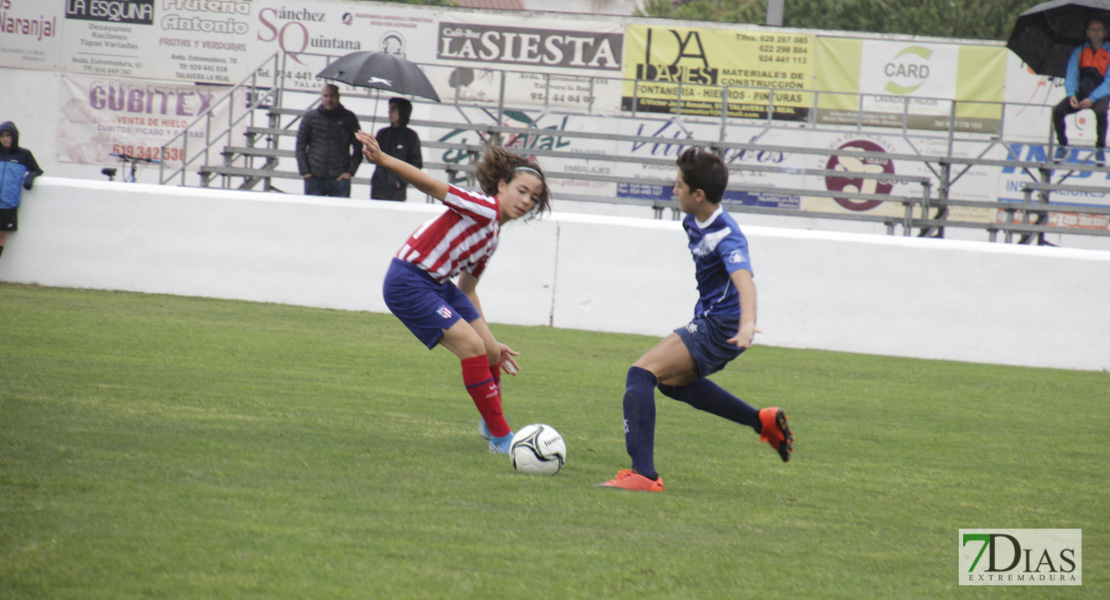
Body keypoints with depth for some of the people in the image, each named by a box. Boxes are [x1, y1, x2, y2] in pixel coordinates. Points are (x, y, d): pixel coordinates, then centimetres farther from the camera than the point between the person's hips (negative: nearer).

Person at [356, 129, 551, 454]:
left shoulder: (493, 235, 13)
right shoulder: (484, 208, -14)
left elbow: (467, 290, 18)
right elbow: (434, 187, -26)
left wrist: (492, 345, 20)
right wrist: (383, 160, -40)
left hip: (438, 285, 10)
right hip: (408, 283, -10)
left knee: (489, 352, 10)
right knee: (472, 347, -16)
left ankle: (491, 423, 33)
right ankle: (501, 437, -9)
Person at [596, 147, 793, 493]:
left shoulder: (725, 236, -25)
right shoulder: (694, 222, 3)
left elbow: (744, 279, -42)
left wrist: (747, 324, -60)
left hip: (722, 327, -11)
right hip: (709, 320, 11)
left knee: (642, 373, -22)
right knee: (671, 381, 34)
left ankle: (643, 474, -32)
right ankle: (764, 422, 37)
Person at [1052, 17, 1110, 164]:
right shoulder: (1079, 52, 7)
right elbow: (1071, 76, 1)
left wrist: (1092, 99, -24)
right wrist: (1071, 95, -20)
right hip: (1081, 94, 3)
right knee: (1057, 111, -23)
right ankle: (1062, 146, -4)